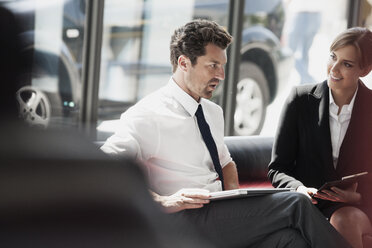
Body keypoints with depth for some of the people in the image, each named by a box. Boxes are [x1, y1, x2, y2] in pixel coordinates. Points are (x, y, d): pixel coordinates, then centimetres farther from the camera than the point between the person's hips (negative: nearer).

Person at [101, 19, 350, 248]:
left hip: (221, 215, 7)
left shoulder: (213, 112, 20)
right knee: (297, 204, -19)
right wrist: (164, 202, -26)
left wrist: (233, 192, 10)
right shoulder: (149, 115, -7)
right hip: (186, 219, -7)